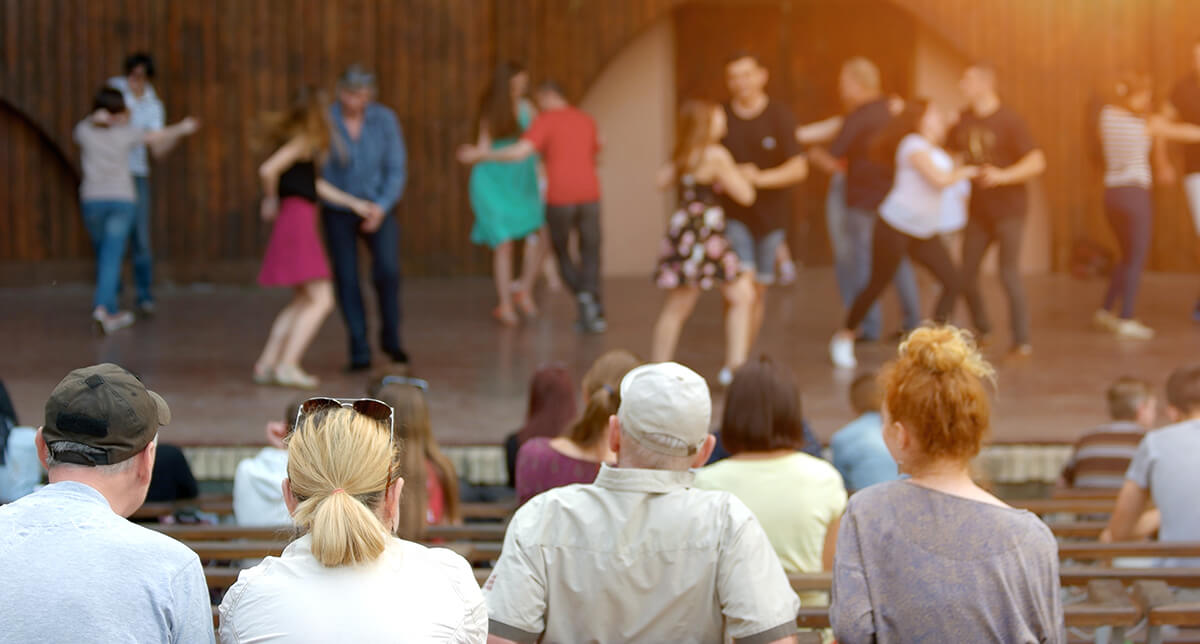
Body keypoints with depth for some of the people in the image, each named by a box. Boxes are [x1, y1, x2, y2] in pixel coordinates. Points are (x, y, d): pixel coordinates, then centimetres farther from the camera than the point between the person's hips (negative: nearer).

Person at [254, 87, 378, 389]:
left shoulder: (303, 141, 15)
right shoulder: (302, 141, -12)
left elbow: (316, 185, 23)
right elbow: (268, 169, -24)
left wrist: (356, 204, 24)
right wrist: (271, 201, -7)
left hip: (298, 223, 10)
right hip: (297, 220, -10)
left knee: (303, 301, 18)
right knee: (321, 300, -9)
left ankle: (266, 364, 17)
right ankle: (287, 365, -14)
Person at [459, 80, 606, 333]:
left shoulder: (545, 121, -5)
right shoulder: (586, 120, 13)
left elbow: (519, 152, -17)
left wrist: (481, 154, -10)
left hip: (559, 199, -3)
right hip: (589, 197, 4)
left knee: (562, 252, 16)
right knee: (590, 253, 9)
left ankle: (584, 296, -4)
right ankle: (593, 314, -1)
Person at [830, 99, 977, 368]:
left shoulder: (937, 152, 18)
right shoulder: (914, 145, -13)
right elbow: (939, 179, -19)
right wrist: (965, 172, -5)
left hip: (925, 232, 8)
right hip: (896, 226, -8)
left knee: (952, 282, -5)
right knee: (878, 285, -1)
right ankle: (845, 338, 17)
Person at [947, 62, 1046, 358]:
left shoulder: (1009, 121, -13)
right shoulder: (964, 120, 4)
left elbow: (1037, 162, -17)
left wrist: (1002, 176, -29)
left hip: (1008, 208, -6)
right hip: (978, 210, 6)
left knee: (1008, 273, -11)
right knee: (966, 275, 3)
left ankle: (1022, 341, -4)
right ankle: (983, 331, 23)